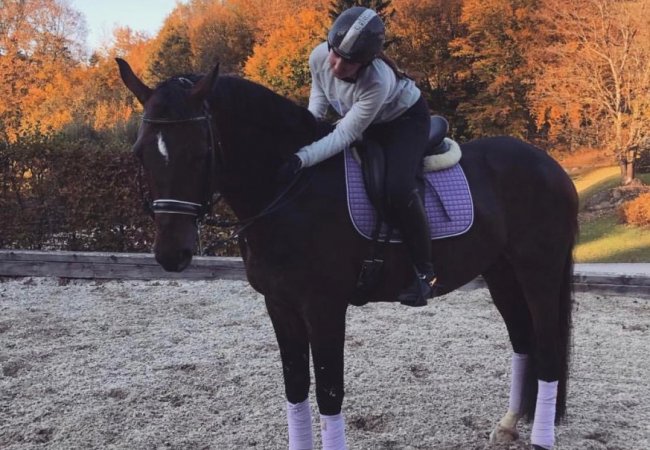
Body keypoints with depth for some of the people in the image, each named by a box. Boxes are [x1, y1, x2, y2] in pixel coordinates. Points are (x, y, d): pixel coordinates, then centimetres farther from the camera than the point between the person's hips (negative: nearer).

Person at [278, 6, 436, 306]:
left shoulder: (377, 82, -42)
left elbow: (344, 136, -37)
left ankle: (424, 270, -12)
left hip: (406, 119, -7)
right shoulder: (319, 57, -24)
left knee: (397, 190, -31)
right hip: (365, 122, 7)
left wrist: (301, 159, -49)